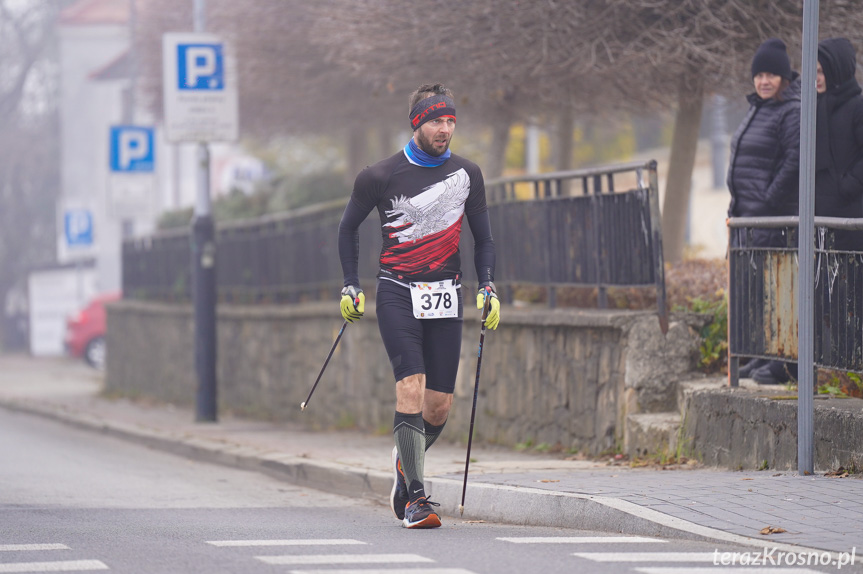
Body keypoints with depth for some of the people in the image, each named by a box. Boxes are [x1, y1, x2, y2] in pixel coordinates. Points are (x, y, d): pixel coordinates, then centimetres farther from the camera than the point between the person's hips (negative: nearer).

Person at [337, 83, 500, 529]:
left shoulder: (466, 174, 6)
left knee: (439, 407, 2)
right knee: (411, 387, -19)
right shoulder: (381, 176, -4)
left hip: (445, 298, 3)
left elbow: (482, 237, 16)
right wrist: (350, 286, 7)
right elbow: (349, 227, 11)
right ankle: (415, 499, -18)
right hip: (396, 293, -3)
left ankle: (406, 462, 33)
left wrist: (487, 287, 3)